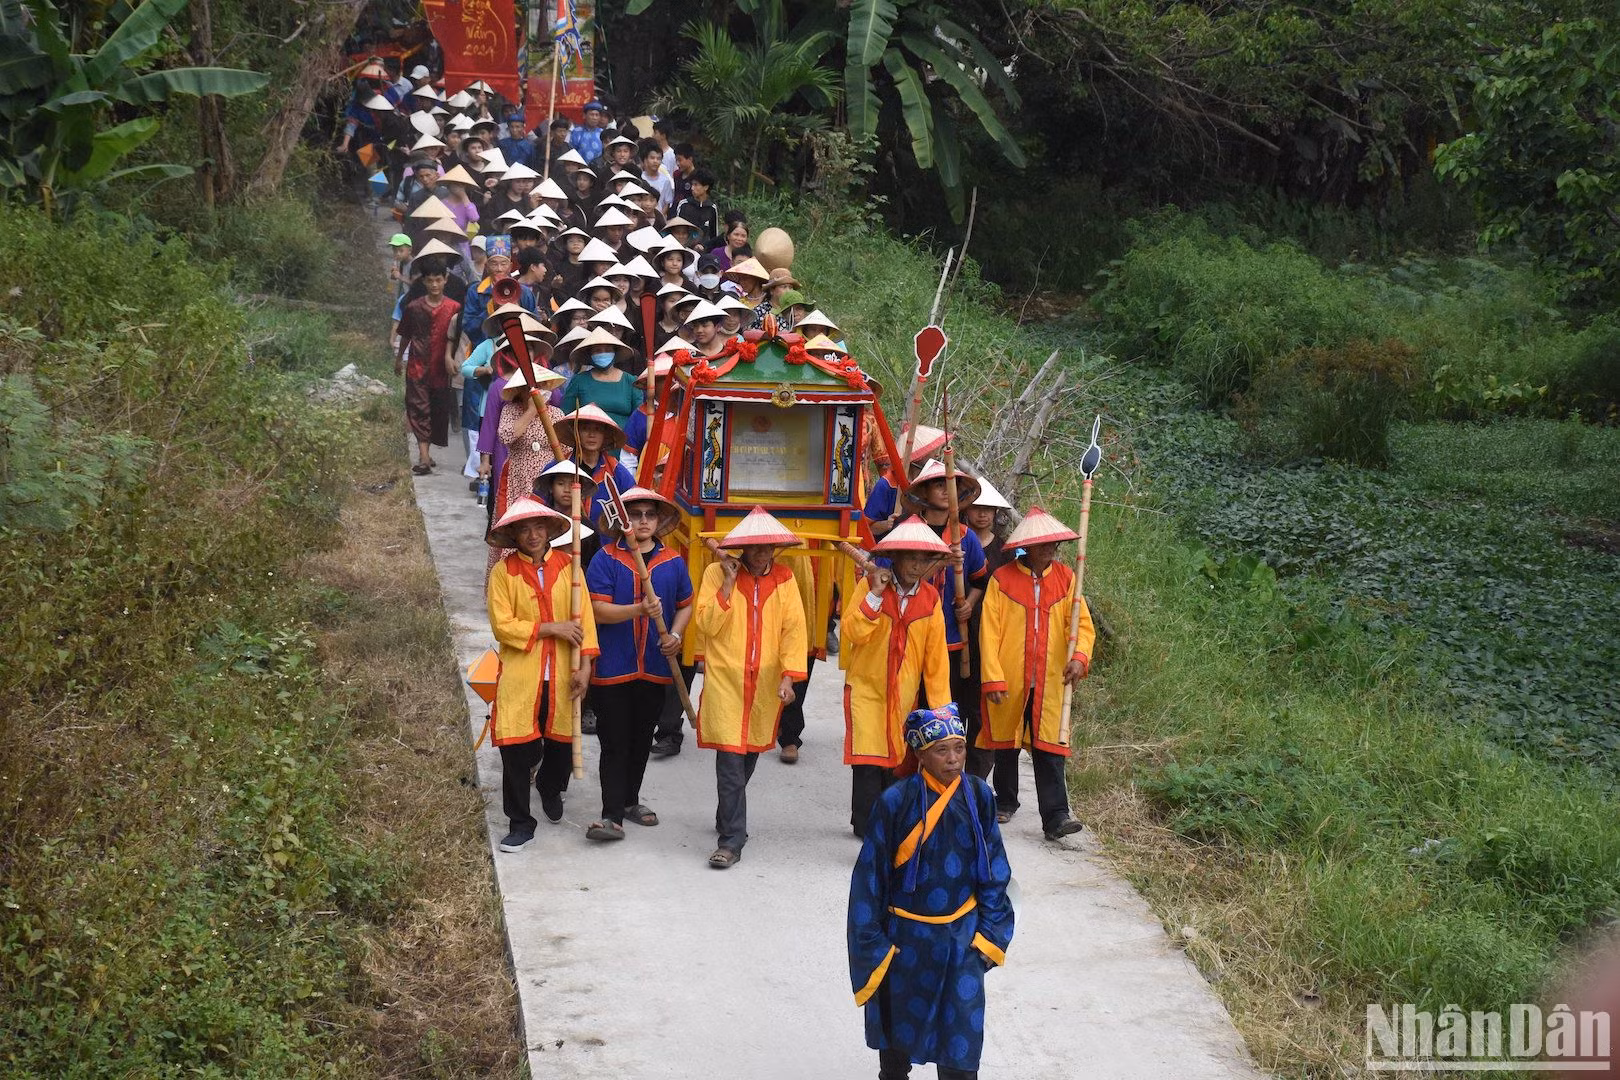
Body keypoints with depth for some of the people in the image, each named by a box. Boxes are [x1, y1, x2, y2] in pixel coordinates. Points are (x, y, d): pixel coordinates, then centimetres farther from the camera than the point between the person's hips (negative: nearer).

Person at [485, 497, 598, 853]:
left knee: (562, 742, 11)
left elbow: (584, 615, 2)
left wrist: (585, 663, -6)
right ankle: (520, 824, 10)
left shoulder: (567, 564, 3)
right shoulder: (504, 572, -3)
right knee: (516, 748, -6)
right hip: (520, 676, -2)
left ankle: (550, 788, 46)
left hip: (563, 675, 2)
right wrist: (550, 628, -15)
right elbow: (502, 626, -9)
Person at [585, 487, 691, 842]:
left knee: (642, 740, 16)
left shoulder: (673, 563, 5)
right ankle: (612, 816, -3)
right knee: (615, 743, -3)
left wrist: (675, 634, -2)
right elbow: (599, 610, -13)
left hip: (655, 668, 4)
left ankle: (630, 799, 33)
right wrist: (639, 610, -27)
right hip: (613, 668, -4)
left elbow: (686, 605, 17)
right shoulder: (606, 559, -6)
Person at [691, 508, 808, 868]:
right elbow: (705, 625, -9)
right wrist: (728, 585, -16)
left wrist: (788, 674, -11)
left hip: (765, 685, 3)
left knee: (748, 755, 14)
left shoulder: (784, 579, 5)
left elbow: (794, 629, 0)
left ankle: (728, 820, 36)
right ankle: (732, 838, -7)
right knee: (731, 758, -10)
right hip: (725, 680, -3)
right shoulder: (717, 573, -2)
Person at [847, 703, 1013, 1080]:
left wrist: (989, 934, -2)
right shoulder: (896, 802, -17)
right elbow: (869, 877, -9)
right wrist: (872, 943, -8)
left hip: (962, 938, 1)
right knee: (899, 1032, 20)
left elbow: (995, 872, 1)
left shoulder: (978, 796, -8)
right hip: (907, 937, -1)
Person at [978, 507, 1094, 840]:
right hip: (1009, 681, -1)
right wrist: (993, 678, -11)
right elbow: (989, 632, -5)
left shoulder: (1065, 578, 4)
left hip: (1050, 683, 1)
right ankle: (1005, 803, 31)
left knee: (1050, 748, -3)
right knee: (1006, 744, 13)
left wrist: (1079, 656, -19)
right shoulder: (1002, 579, -4)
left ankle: (1055, 816, -4)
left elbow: (1083, 624, 1)